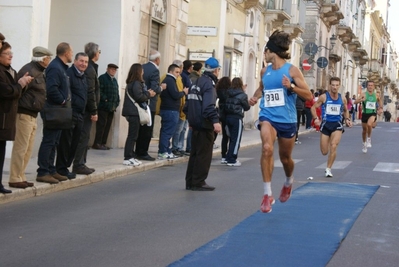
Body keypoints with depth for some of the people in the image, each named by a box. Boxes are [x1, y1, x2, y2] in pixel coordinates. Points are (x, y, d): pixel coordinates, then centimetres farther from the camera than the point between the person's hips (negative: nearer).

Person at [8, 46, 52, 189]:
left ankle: (20, 177, 19)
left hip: (32, 115, 10)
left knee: (28, 149, 12)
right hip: (24, 114, -10)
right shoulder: (28, 71, -14)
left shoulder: (38, 72, 17)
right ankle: (15, 179, -2)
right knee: (20, 148, -7)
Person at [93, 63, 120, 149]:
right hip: (103, 106, -8)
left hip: (112, 107, 8)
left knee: (108, 126, 6)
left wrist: (117, 102, 9)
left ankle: (103, 143, 10)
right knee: (101, 125, -7)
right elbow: (99, 91, -14)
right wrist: (105, 99, -17)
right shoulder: (102, 78, -4)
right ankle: (97, 143, -4)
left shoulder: (114, 80, 20)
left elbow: (117, 92, 22)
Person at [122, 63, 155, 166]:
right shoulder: (137, 83, -14)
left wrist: (147, 93, 7)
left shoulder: (131, 83, 14)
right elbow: (139, 97, -20)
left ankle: (130, 156, 17)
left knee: (132, 135, 13)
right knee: (132, 135, -7)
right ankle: (128, 158, -6)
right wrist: (149, 94, -6)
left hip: (131, 112, 9)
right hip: (134, 112, -9)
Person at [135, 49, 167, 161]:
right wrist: (161, 87, -3)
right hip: (149, 104, -8)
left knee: (141, 128, 15)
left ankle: (138, 152, 20)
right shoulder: (154, 70, -16)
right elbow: (155, 89, -23)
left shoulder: (142, 67, 7)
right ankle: (143, 153, 3)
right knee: (147, 130, 0)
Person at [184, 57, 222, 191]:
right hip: (205, 124, -9)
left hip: (196, 123, 9)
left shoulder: (197, 82, 15)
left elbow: (188, 104, 21)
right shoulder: (208, 83, -14)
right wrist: (215, 121, -35)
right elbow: (209, 105, -28)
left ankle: (190, 182, 18)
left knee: (195, 153, 14)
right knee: (204, 154, -4)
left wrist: (190, 119, 30)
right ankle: (198, 183, -3)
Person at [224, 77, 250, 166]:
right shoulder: (242, 95, -8)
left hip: (228, 117, 6)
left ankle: (229, 158, 21)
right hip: (237, 118, -6)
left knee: (232, 138, 17)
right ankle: (232, 160, -2)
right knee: (236, 139, -1)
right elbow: (247, 107, -1)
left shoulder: (229, 94, 5)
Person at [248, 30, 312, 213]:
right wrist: (255, 97, 7)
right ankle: (267, 194, -20)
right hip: (268, 116, 2)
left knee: (285, 158, 13)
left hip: (287, 120, -2)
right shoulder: (264, 71, 7)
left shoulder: (292, 70, -6)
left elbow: (309, 96, -8)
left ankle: (289, 182, 49)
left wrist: (291, 86, -23)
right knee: (267, 148, -25)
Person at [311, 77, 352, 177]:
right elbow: (313, 107, 1)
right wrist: (316, 118, -14)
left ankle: (328, 169, -7)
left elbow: (346, 110, 21)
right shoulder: (324, 97, -5)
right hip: (326, 124, -1)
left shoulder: (343, 98, 3)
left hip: (337, 125, 1)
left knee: (333, 146, -21)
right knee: (324, 152, 3)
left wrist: (347, 119, 3)